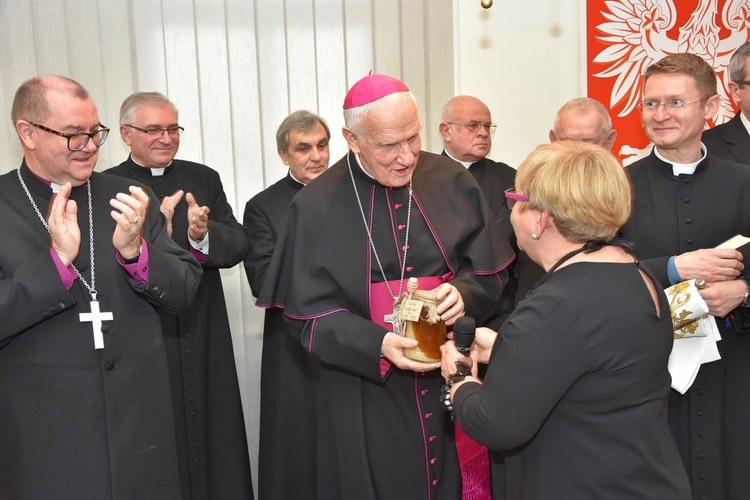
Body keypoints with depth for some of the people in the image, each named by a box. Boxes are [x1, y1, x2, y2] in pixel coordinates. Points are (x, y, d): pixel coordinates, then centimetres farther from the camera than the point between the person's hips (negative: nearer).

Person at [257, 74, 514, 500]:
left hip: (453, 377, 2)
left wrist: (462, 293, -19)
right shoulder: (317, 206, -8)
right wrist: (378, 345, -24)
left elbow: (491, 271, 3)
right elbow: (312, 312, -9)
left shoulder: (453, 182, -1)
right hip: (367, 395, -2)